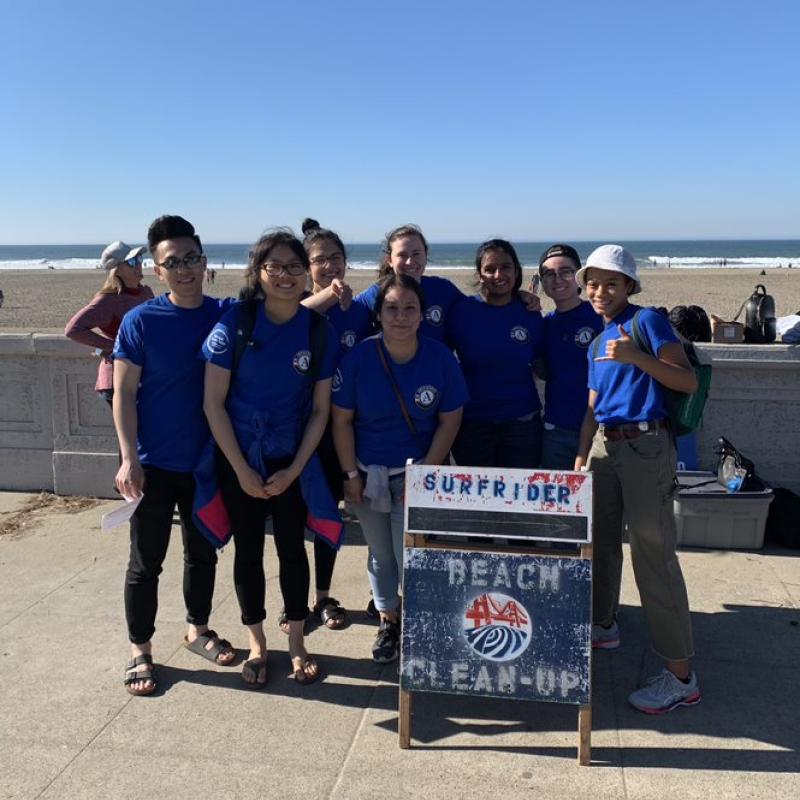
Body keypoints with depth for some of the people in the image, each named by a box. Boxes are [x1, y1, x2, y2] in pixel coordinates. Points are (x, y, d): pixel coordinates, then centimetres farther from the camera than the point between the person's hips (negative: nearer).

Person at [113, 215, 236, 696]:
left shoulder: (226, 315, -2)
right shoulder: (140, 322, -10)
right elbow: (124, 393, -8)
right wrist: (129, 459, -14)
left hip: (208, 461, 3)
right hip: (154, 464, -3)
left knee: (203, 552, 18)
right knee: (146, 562, 8)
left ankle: (198, 629, 38)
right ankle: (141, 651, 25)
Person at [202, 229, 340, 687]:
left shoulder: (320, 331, -6)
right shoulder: (235, 324, -12)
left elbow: (320, 409, -2)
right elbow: (213, 403, -10)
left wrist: (293, 471, -7)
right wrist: (242, 470, -12)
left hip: (292, 460, 1)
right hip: (239, 459, -1)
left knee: (292, 547, 11)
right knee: (249, 549, 10)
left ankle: (297, 642, 28)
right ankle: (257, 644, 28)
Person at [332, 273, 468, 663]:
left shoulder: (440, 358, -12)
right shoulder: (359, 357, -13)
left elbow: (449, 421, -6)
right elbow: (342, 419, -6)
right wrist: (350, 475, -7)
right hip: (368, 472, 2)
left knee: (410, 555, -4)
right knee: (380, 553, 14)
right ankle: (388, 620, 35)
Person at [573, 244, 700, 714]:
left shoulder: (647, 321, -4)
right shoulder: (598, 342, 17)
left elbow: (688, 382, -13)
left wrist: (637, 357, -24)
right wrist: (581, 459, 14)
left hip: (646, 446, -7)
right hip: (605, 447, 8)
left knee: (654, 554, -8)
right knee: (600, 540, 16)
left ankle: (681, 677, 0)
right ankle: (604, 625, 39)